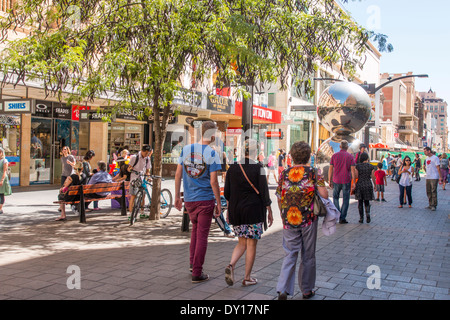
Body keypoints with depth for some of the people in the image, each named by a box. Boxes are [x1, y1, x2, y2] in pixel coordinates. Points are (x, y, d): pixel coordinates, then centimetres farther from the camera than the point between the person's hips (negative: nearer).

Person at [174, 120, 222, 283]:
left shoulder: (186, 149, 2)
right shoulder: (212, 153, -11)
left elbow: (178, 174, 4)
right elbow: (213, 181, -14)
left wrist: (177, 196, 12)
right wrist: (219, 203, -5)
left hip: (189, 199, 5)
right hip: (206, 199, -5)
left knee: (195, 228, 26)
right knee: (202, 235, 4)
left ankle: (193, 262, 26)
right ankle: (197, 273, 9)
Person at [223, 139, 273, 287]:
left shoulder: (233, 168, 3)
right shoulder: (258, 168, -10)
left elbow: (227, 193, 6)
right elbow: (264, 192, -9)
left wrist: (229, 211, 16)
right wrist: (269, 212, 0)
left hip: (236, 210, 4)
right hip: (254, 211, -4)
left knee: (242, 243, 17)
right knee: (251, 244, 6)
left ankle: (231, 265, -7)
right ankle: (247, 278, 13)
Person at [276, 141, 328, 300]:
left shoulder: (284, 174, 2)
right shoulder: (312, 173, -6)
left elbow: (279, 198, 5)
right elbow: (324, 195, -13)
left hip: (289, 221, 2)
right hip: (308, 220, -2)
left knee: (290, 254, 8)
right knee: (308, 256, 13)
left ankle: (283, 289, -6)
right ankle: (306, 290, 24)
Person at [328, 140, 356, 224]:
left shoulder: (334, 156, 2)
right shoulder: (350, 156, -2)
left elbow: (331, 169, 1)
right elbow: (353, 170, -7)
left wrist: (330, 181, 8)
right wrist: (354, 182, -3)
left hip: (336, 181, 1)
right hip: (346, 181, -1)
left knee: (335, 197, 18)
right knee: (345, 200, 7)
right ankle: (342, 218, 6)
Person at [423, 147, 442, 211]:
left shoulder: (435, 158, -8)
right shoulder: (427, 158, 15)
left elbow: (438, 167, -12)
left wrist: (440, 177, -15)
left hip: (434, 178, -8)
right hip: (428, 177, 8)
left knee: (434, 191, -8)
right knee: (428, 192, 10)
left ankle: (434, 205, -3)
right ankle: (430, 205, 17)